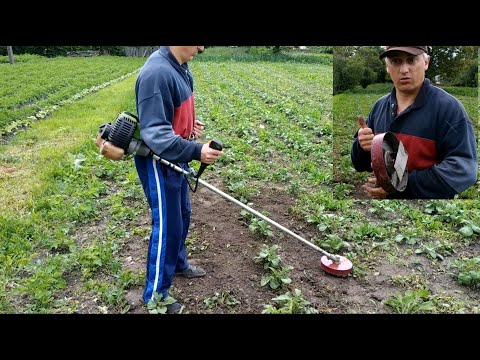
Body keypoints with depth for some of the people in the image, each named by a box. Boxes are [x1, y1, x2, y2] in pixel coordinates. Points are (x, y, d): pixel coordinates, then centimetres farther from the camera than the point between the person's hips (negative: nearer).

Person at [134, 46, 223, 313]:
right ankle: (155, 297, 21)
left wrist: (189, 124, 2)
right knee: (167, 227, 2)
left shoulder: (179, 66, 4)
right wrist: (196, 151, -36)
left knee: (182, 215, 23)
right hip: (158, 163, -9)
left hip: (175, 158, 9)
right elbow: (155, 133, -31)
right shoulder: (157, 72, -27)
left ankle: (178, 264, 47)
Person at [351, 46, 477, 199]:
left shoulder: (449, 107, -15)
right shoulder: (379, 106, 1)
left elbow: (463, 169, -23)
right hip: (380, 196, 5)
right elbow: (361, 164, 7)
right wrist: (362, 147, -15)